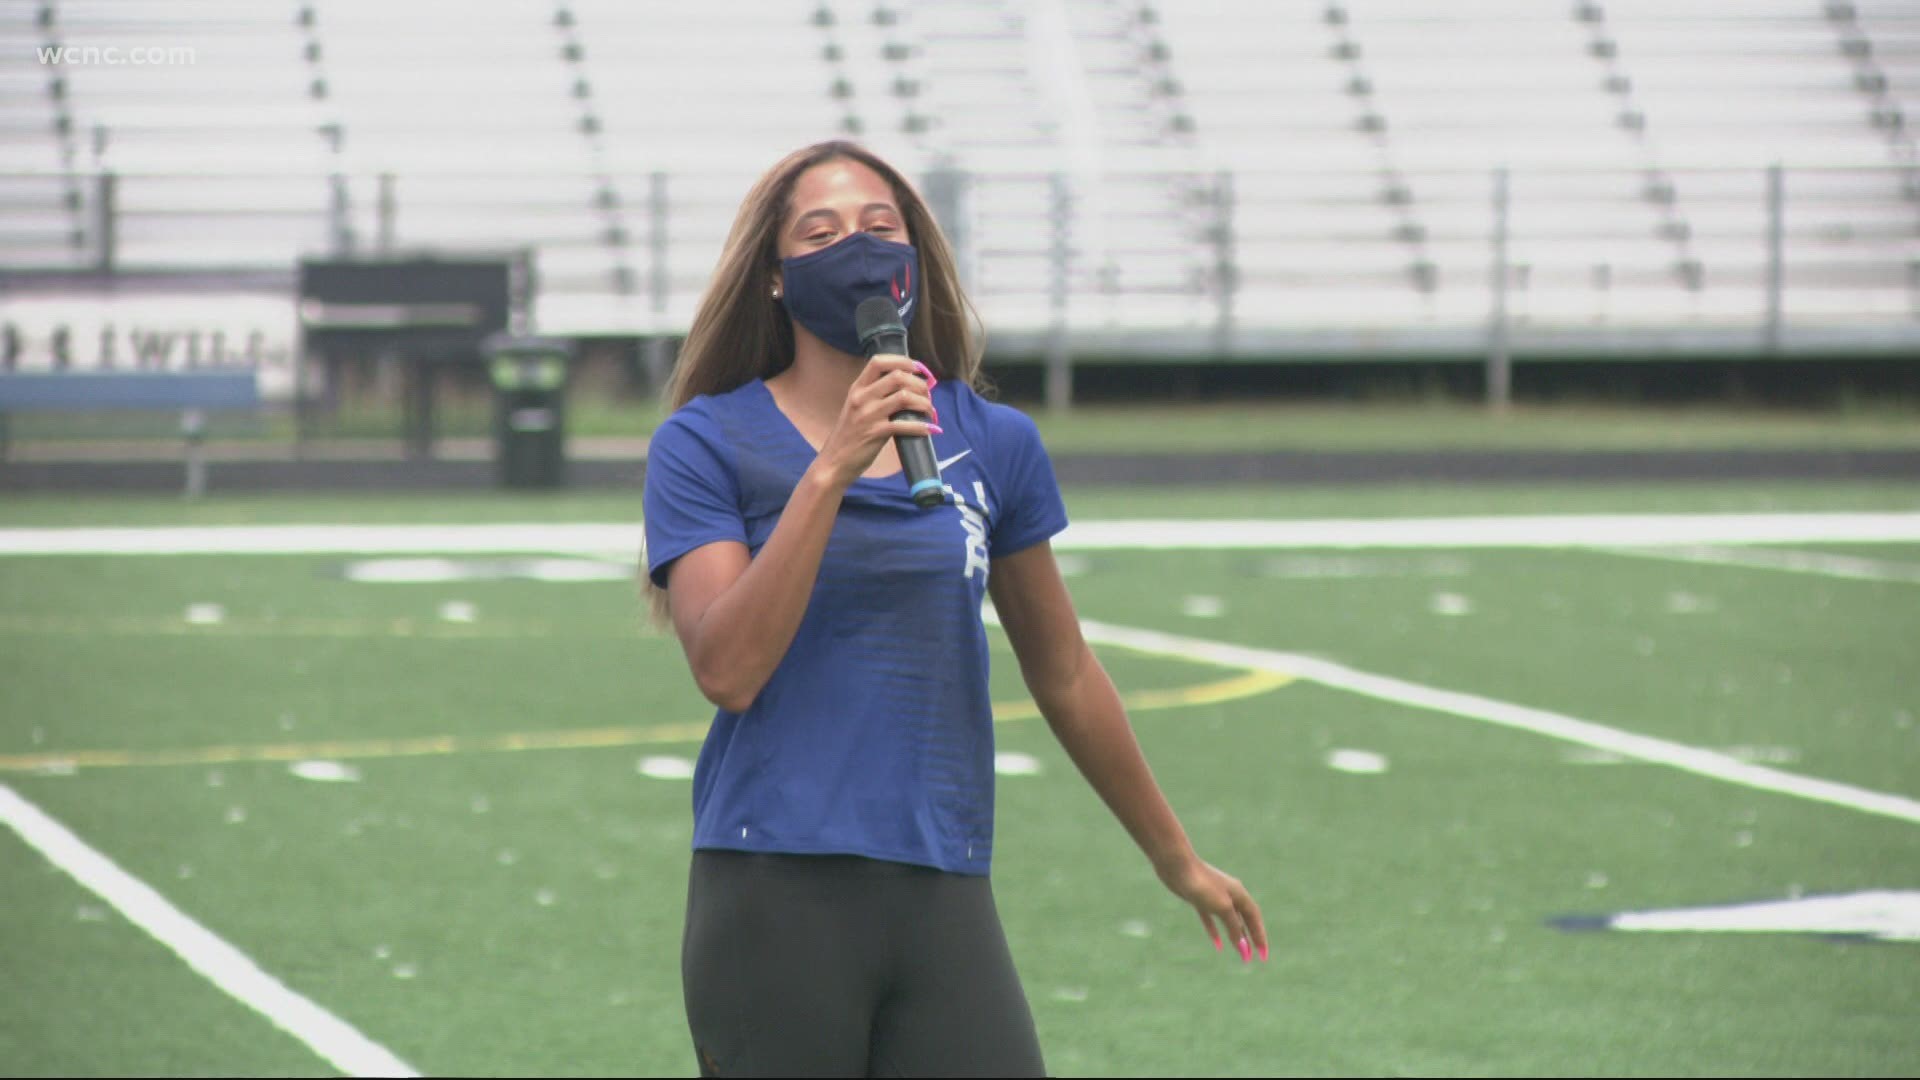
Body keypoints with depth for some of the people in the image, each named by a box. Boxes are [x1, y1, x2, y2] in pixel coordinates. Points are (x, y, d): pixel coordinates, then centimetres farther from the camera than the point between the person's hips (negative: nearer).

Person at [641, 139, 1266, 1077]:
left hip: (943, 899, 3)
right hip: (774, 895, -2)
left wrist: (1176, 859, 27)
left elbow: (1063, 676, 20)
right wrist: (831, 468, -18)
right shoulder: (705, 444, 1)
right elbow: (726, 669, -14)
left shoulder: (992, 443, 9)